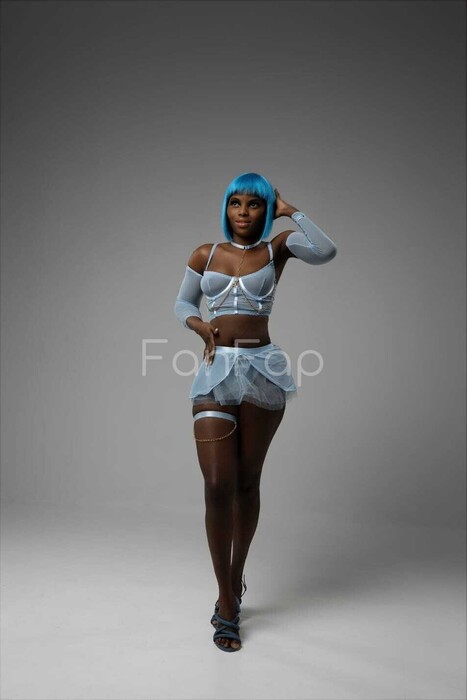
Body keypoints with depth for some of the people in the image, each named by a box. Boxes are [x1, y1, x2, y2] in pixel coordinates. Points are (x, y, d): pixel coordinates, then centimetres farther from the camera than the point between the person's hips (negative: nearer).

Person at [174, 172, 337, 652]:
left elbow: (325, 251, -13)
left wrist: (291, 211, 0)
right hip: (216, 371, 1)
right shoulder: (205, 254, 10)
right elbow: (182, 303, 19)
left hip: (262, 370, 0)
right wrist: (198, 323, -3)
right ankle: (228, 600, 8)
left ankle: (236, 579, 30)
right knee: (218, 485, -7)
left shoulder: (278, 247, 6)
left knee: (247, 482, 9)